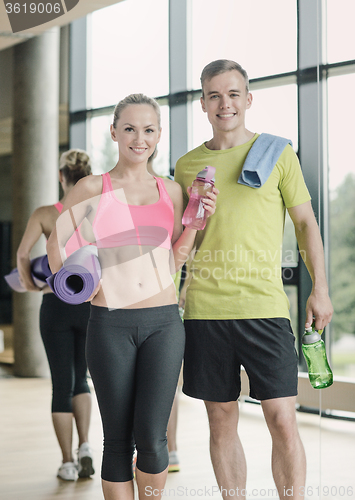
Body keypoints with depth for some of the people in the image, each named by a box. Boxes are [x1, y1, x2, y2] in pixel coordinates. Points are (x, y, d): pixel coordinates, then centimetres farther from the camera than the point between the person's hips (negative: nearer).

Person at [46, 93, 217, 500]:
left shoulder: (170, 190, 11)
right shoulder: (93, 188, 4)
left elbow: (174, 259, 11)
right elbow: (56, 243, 11)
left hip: (164, 323, 1)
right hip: (110, 325, -1)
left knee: (151, 438, -7)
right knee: (118, 440, 3)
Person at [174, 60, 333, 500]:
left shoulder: (277, 153, 6)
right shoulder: (187, 165, 11)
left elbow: (305, 222, 8)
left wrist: (319, 287, 3)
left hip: (264, 304, -2)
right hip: (205, 309, 2)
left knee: (282, 420, -6)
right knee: (222, 421, 7)